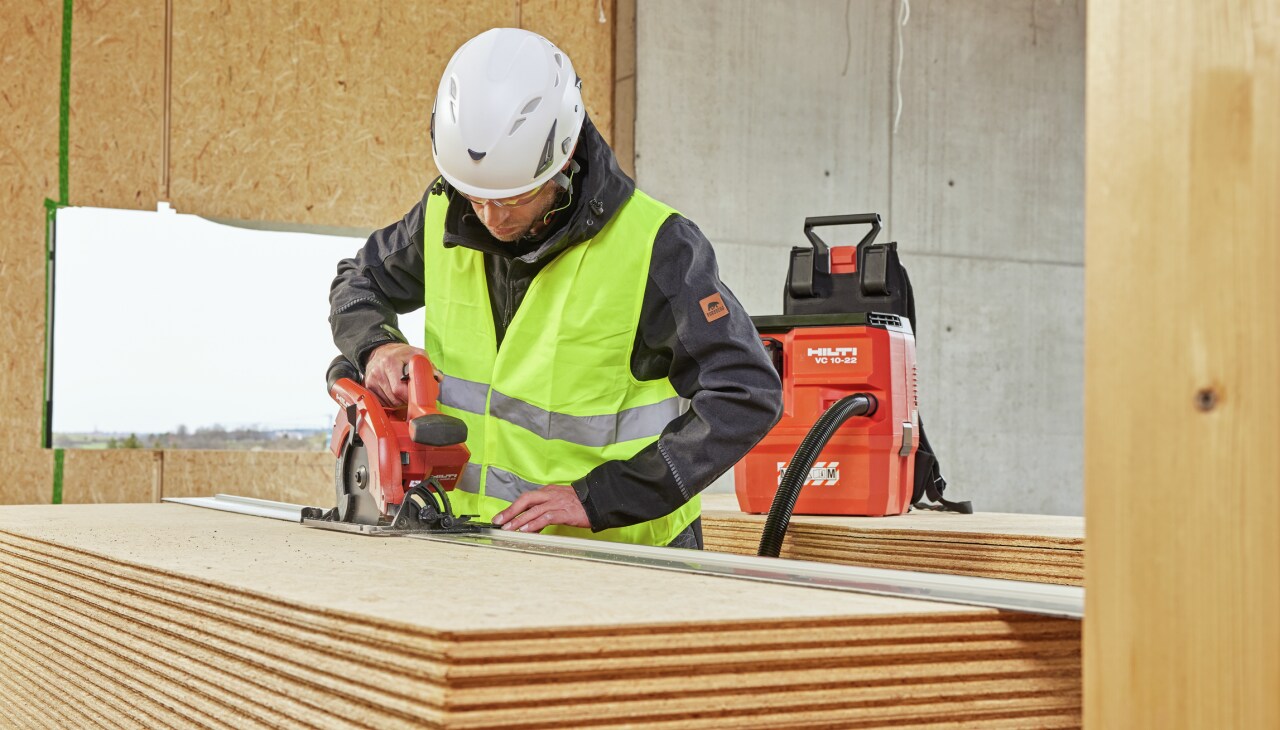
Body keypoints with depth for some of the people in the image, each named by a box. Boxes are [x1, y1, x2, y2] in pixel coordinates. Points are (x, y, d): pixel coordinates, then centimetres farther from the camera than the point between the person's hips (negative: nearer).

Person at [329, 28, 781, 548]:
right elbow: (358, 281, 21)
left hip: (616, 544, -4)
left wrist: (597, 499, -20)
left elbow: (748, 395, -18)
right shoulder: (445, 217, 1)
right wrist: (375, 346, -3)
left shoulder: (654, 247, -15)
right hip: (477, 542, 4)